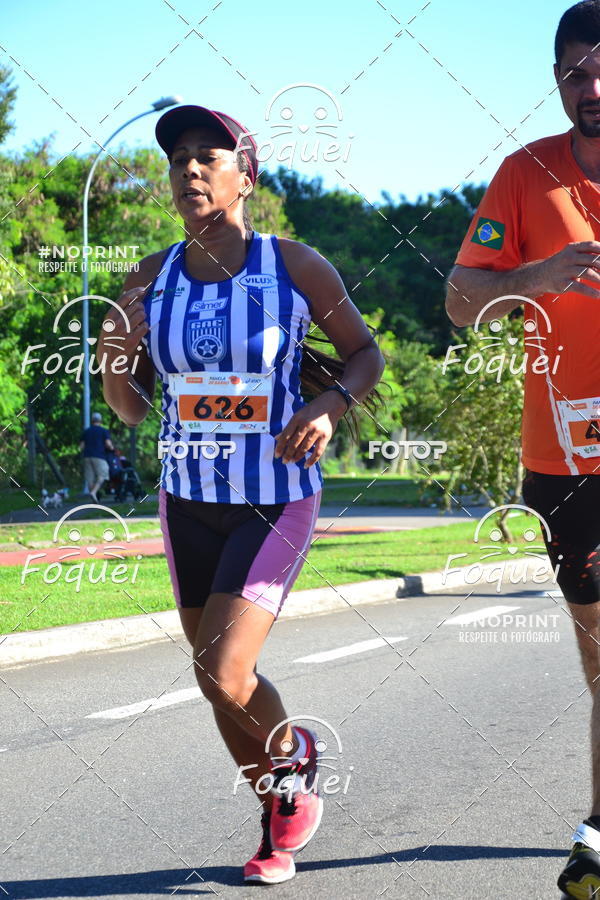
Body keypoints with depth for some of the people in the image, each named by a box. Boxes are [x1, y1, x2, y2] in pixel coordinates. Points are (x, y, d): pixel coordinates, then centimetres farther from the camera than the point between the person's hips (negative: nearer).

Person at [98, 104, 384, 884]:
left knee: (224, 676, -16)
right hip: (189, 499, 4)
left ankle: (293, 752, 19)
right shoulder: (152, 280, -2)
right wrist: (116, 349, -15)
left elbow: (366, 354, 2)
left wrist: (331, 405, -18)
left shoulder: (295, 267, -11)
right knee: (219, 682, 12)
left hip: (276, 503, -4)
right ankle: (282, 819, 35)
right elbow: (132, 408, 5)